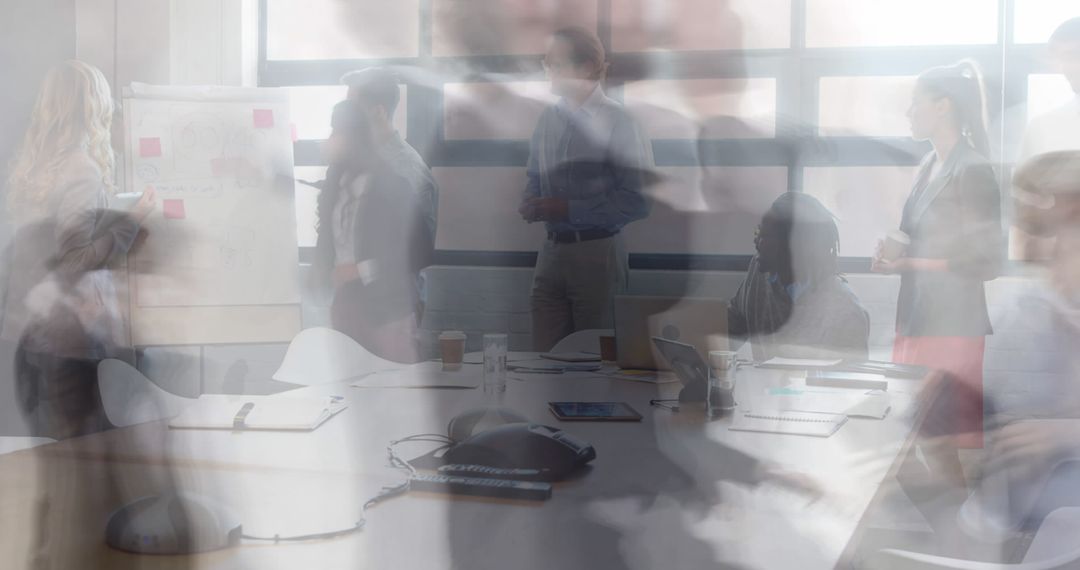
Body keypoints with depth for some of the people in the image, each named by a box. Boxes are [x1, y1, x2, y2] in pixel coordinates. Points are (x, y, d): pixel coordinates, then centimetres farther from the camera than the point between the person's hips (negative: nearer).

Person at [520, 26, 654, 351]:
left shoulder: (618, 123, -10)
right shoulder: (549, 119, 8)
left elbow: (636, 202, -15)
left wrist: (568, 209, -17)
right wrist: (531, 206, -2)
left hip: (598, 254, -5)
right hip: (552, 249, 5)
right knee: (545, 354, 8)